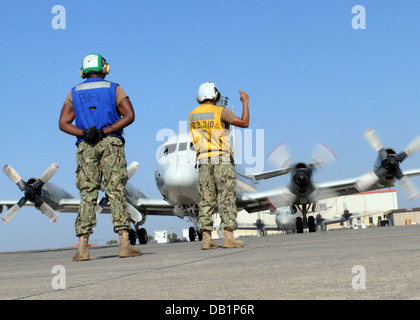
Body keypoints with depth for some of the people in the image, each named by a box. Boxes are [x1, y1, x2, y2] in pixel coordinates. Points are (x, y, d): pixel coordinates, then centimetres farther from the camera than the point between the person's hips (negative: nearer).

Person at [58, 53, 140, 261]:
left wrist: (83, 133, -10)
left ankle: (82, 247, -5)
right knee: (116, 192, -4)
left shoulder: (74, 93, 16)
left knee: (87, 195, 1)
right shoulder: (114, 89, 10)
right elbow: (129, 115, -5)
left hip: (85, 147, 2)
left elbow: (63, 123, 4)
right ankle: (124, 244, -11)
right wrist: (105, 131, -11)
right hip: (111, 144, -2)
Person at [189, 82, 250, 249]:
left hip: (204, 163, 5)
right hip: (222, 161, -4)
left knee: (206, 201, 4)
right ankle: (229, 237, -12)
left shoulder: (193, 115, 10)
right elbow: (244, 123, -8)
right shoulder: (221, 112, -6)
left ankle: (206, 239, -3)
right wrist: (245, 102, 4)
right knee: (227, 199, -5)